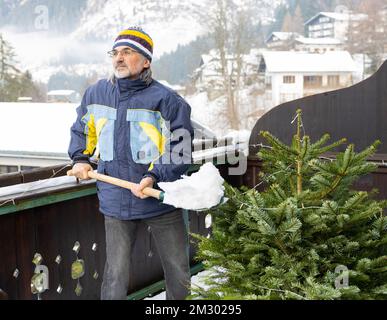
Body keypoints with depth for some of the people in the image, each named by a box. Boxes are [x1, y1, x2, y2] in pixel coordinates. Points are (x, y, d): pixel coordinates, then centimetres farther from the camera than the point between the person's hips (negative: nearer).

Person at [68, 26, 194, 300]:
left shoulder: (167, 100, -10)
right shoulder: (96, 93, 5)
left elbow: (180, 151, -10)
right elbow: (81, 131, 24)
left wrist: (154, 177, -22)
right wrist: (81, 160, 11)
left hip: (161, 200, -2)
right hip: (115, 202, 3)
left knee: (178, 272, 11)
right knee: (116, 274, 9)